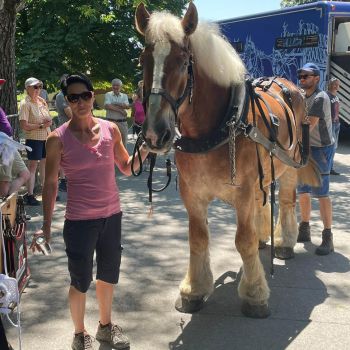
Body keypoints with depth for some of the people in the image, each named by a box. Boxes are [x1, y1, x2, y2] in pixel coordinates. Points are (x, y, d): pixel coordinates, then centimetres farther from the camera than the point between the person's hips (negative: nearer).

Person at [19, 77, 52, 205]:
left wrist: (49, 121, -4)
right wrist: (41, 126, -19)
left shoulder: (42, 101, 9)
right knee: (32, 166, -3)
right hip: (33, 139, -7)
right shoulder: (25, 103, -12)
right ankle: (30, 196, 2)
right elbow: (24, 125, -19)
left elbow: (48, 117, 19)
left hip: (45, 138, 7)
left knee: (44, 165, 15)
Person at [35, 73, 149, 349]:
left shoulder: (111, 129, -2)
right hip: (80, 221, -4)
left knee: (109, 275, 20)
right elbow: (51, 184, -7)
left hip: (112, 215, 4)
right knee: (81, 281, 10)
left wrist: (143, 151, -11)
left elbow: (127, 168, 7)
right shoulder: (59, 138, -11)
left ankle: (106, 325, 43)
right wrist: (47, 226, -8)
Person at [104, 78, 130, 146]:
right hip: (111, 121, -3)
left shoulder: (124, 96, 11)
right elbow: (107, 106, -14)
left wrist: (114, 104, -15)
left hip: (122, 122, 3)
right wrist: (121, 110, -13)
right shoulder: (108, 95, 4)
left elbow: (127, 106, -8)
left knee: (123, 142, 10)